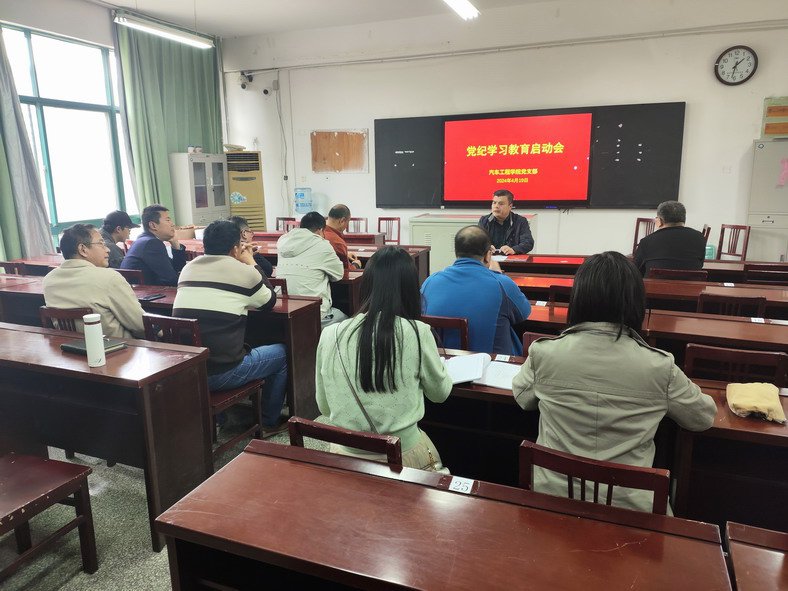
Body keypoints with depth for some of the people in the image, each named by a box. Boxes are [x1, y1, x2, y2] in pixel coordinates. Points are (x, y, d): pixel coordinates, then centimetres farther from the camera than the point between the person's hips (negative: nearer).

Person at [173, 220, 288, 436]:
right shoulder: (243, 272, -9)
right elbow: (269, 301, 9)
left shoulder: (188, 269, 8)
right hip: (222, 373, -6)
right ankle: (268, 422, 29)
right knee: (282, 353, 18)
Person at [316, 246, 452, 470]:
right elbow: (440, 392, 2)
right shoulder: (417, 333, -15)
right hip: (402, 456, -2)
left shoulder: (330, 335, -9)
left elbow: (324, 407, 4)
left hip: (344, 455, 2)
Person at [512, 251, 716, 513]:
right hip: (627, 504, 0)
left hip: (552, 495, 0)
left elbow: (523, 399, 7)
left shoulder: (544, 353, -14)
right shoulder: (660, 366, -15)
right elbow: (704, 418, 5)